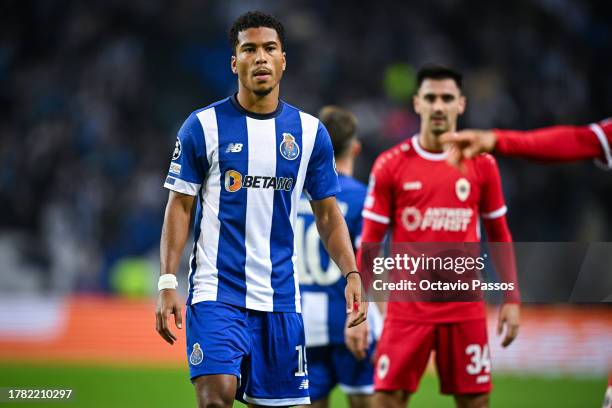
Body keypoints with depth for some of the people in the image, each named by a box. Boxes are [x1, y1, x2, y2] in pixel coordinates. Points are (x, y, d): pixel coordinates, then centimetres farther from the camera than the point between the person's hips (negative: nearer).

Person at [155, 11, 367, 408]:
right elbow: (180, 207, 1)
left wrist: (352, 274, -2)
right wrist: (168, 282, -8)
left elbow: (328, 214, 12)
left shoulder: (311, 132, 7)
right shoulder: (203, 126, -1)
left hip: (280, 297, 3)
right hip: (216, 290, -3)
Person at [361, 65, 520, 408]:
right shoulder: (391, 165, 0)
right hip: (407, 311, -1)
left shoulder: (481, 164, 4)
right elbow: (369, 243, 2)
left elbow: (500, 236, 12)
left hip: (466, 311, 1)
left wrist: (512, 299, 6)